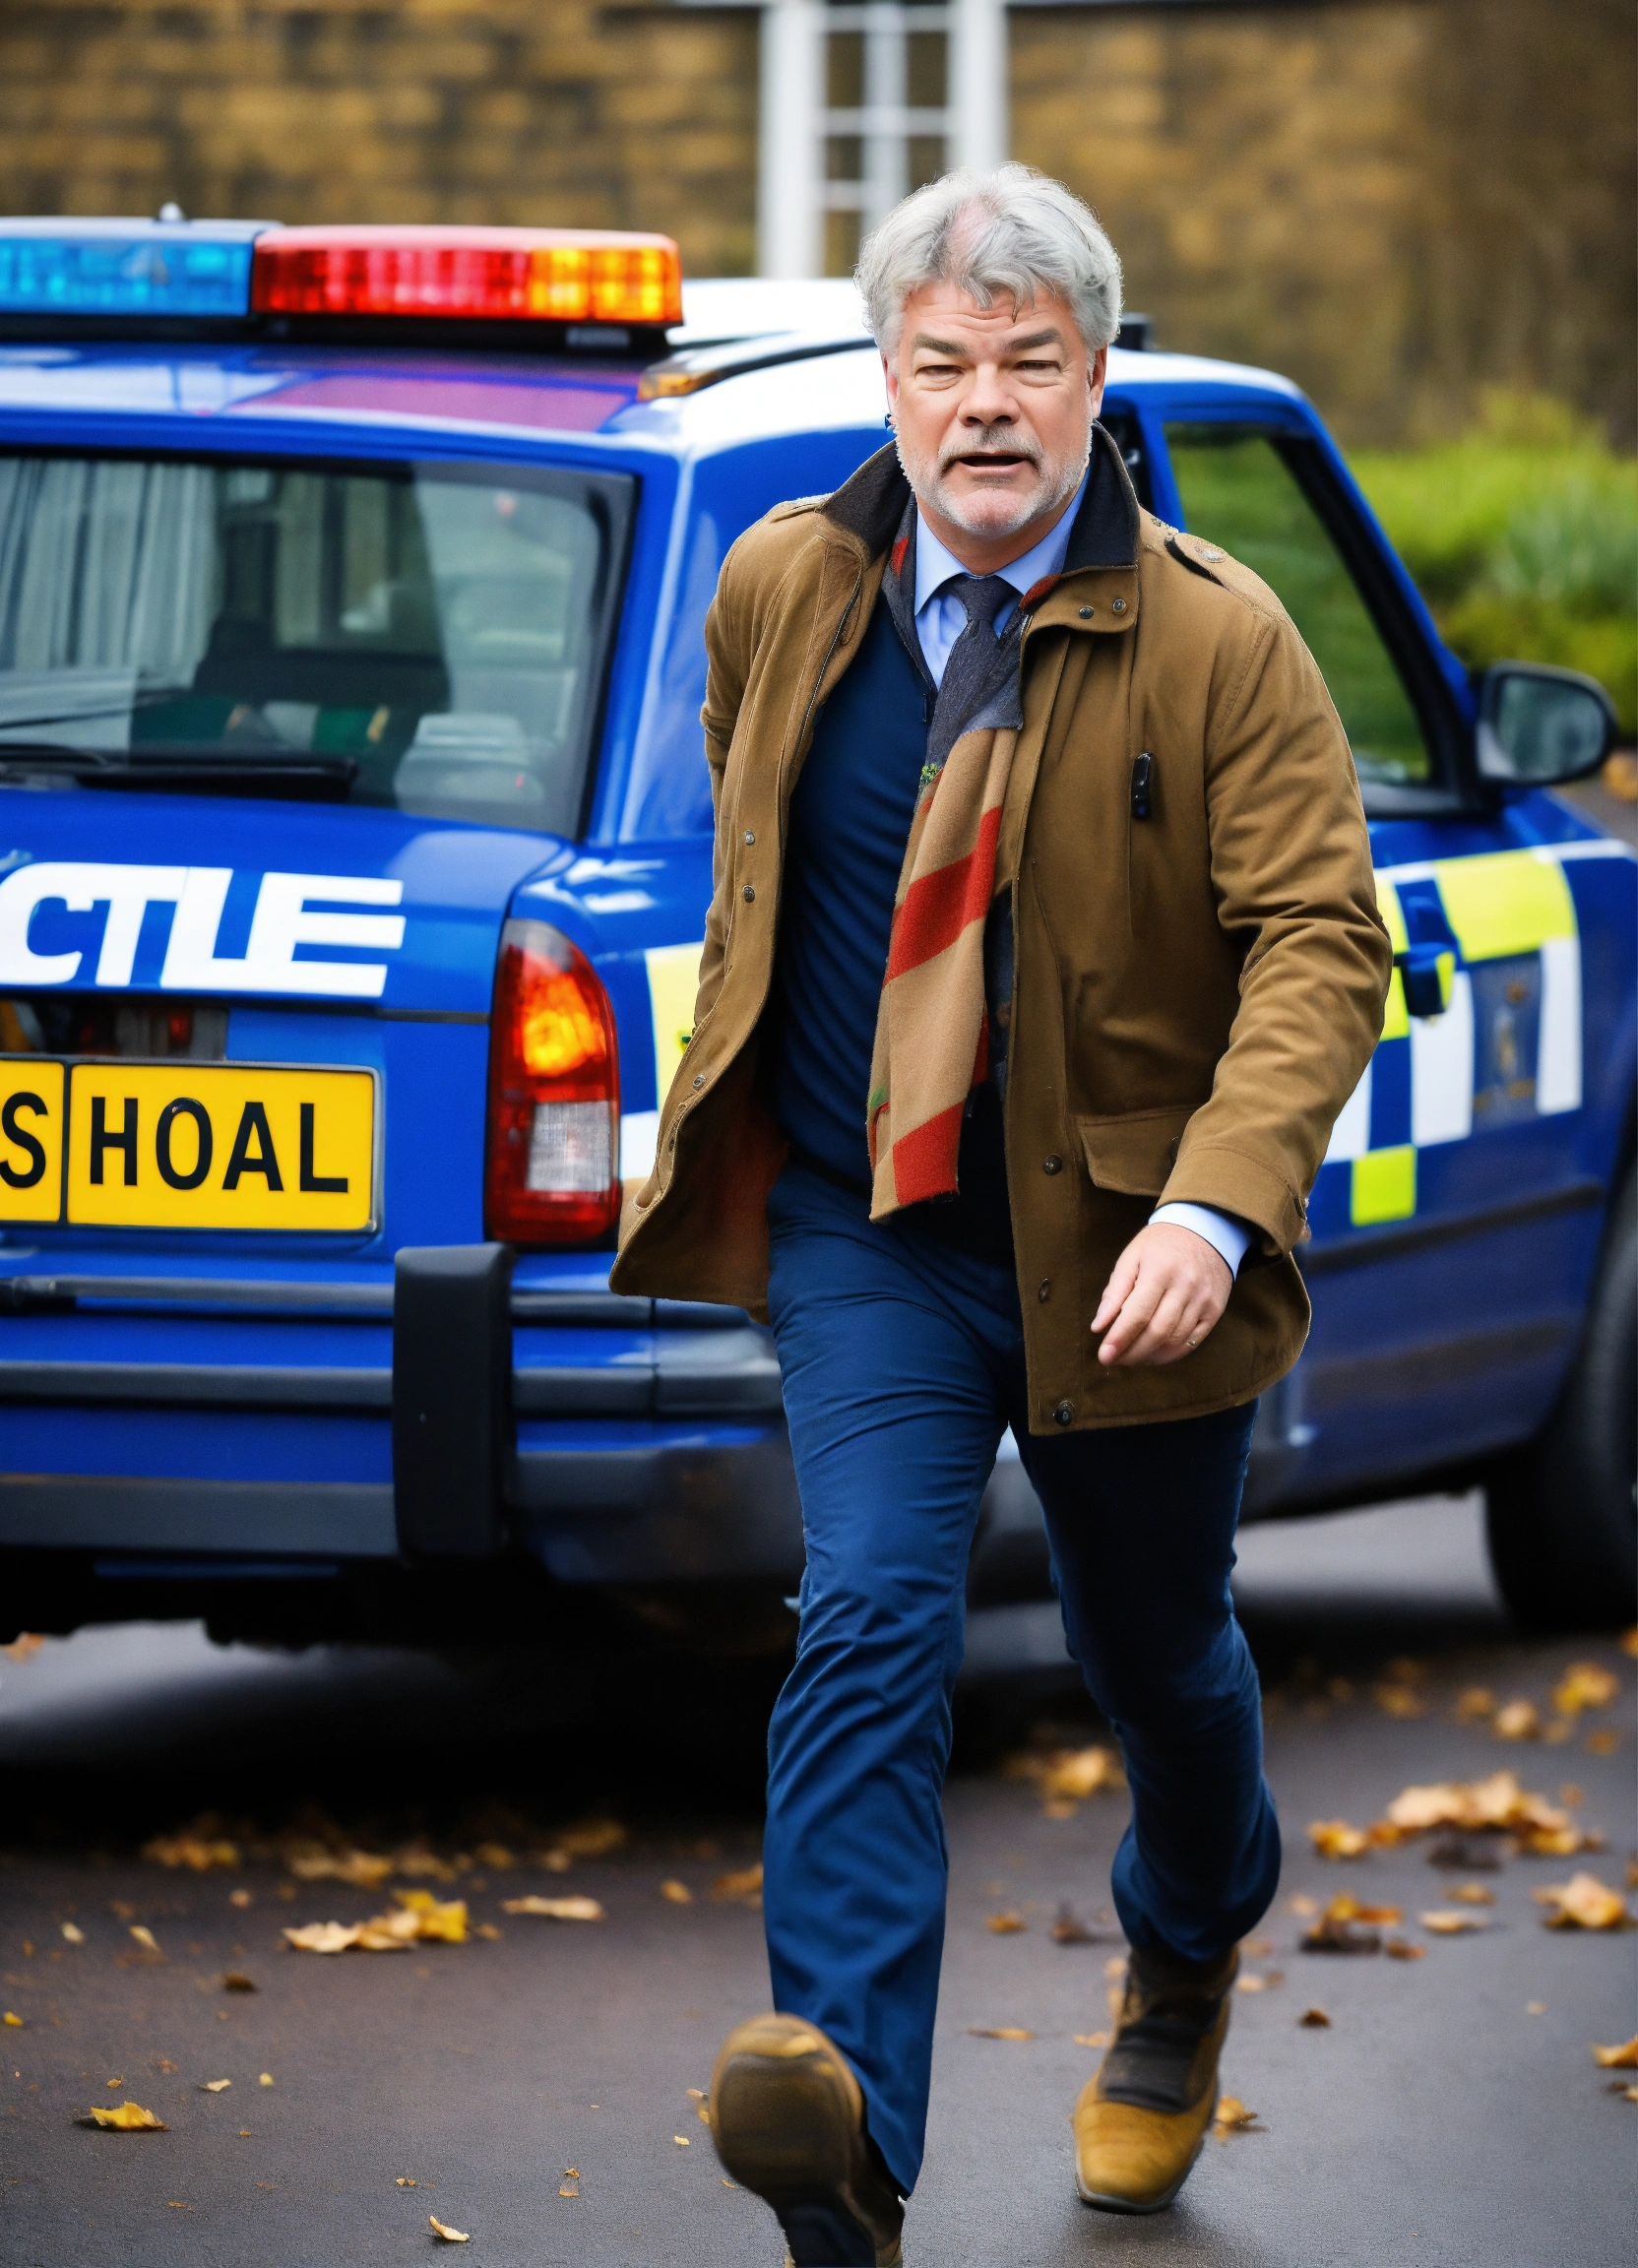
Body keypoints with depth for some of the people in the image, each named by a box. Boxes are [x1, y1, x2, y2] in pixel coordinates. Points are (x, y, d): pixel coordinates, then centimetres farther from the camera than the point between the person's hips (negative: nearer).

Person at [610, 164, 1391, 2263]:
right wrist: (762, 1073, 25)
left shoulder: (1220, 644, -13)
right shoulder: (783, 590, -1)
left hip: (1125, 1252, -1)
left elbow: (1323, 940, -18)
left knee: (1154, 1653, 18)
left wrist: (1221, 1205, -31)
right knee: (872, 1621, -20)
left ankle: (1183, 1971, 52)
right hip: (862, 1231, 1)